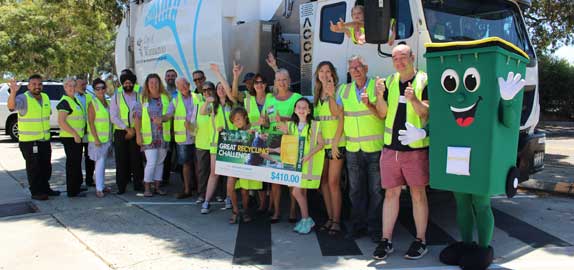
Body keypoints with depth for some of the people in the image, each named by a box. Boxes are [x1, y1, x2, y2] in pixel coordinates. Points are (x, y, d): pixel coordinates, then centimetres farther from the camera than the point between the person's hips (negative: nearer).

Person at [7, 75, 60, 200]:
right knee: (34, 167, -1)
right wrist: (13, 92, -52)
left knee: (46, 166, 15)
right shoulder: (23, 98, -13)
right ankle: (36, 192, 9)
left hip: (45, 139, 7)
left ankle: (45, 188, 30)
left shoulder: (45, 97, 8)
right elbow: (11, 106, -35)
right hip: (29, 141, -7)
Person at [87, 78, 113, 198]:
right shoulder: (93, 104, -10)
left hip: (107, 138, 7)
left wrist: (111, 137, 13)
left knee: (103, 162, 13)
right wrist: (96, 138, -19)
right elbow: (91, 123, -14)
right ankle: (99, 189, -4)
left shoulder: (107, 102, 11)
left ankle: (102, 185, 22)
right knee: (100, 163, -8)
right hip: (97, 138, -7)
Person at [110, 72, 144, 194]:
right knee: (121, 160, 1)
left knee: (136, 159, -1)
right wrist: (127, 129, -10)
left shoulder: (139, 96, 7)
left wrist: (133, 130, -8)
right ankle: (121, 187, 9)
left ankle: (138, 184, 10)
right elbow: (114, 117, -1)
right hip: (120, 133, 0)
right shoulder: (115, 97, 7)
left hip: (136, 132, 0)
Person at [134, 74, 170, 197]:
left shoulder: (165, 97, 6)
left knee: (160, 162, 9)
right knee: (151, 162, -8)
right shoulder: (143, 98, 1)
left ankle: (157, 187, 19)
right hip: (148, 136, -3)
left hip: (163, 136, 3)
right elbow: (137, 117, 0)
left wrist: (162, 119, -11)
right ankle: (147, 188, 5)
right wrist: (138, 134, -5)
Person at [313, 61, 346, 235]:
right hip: (321, 143, 6)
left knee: (333, 182, -7)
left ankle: (336, 221, 2)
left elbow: (341, 119, -10)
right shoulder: (317, 95, 14)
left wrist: (335, 143, -15)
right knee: (323, 182, 6)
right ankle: (330, 218, 16)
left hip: (336, 143, -6)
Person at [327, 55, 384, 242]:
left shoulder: (376, 87, -3)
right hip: (353, 149, 4)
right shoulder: (344, 90, 11)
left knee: (375, 190, 2)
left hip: (375, 148, -4)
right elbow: (335, 112, 7)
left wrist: (369, 105, -25)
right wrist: (331, 95, -6)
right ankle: (358, 225, 23)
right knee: (356, 190, 11)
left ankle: (374, 228, 13)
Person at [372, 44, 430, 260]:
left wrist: (414, 100, -28)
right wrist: (380, 95, -10)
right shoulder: (390, 81, 10)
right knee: (391, 194, 8)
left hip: (416, 148, -4)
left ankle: (420, 241, 16)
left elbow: (426, 113, -9)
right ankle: (386, 240, 15)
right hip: (391, 147, 4)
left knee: (418, 194, 4)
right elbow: (382, 113, 8)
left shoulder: (424, 81, -3)